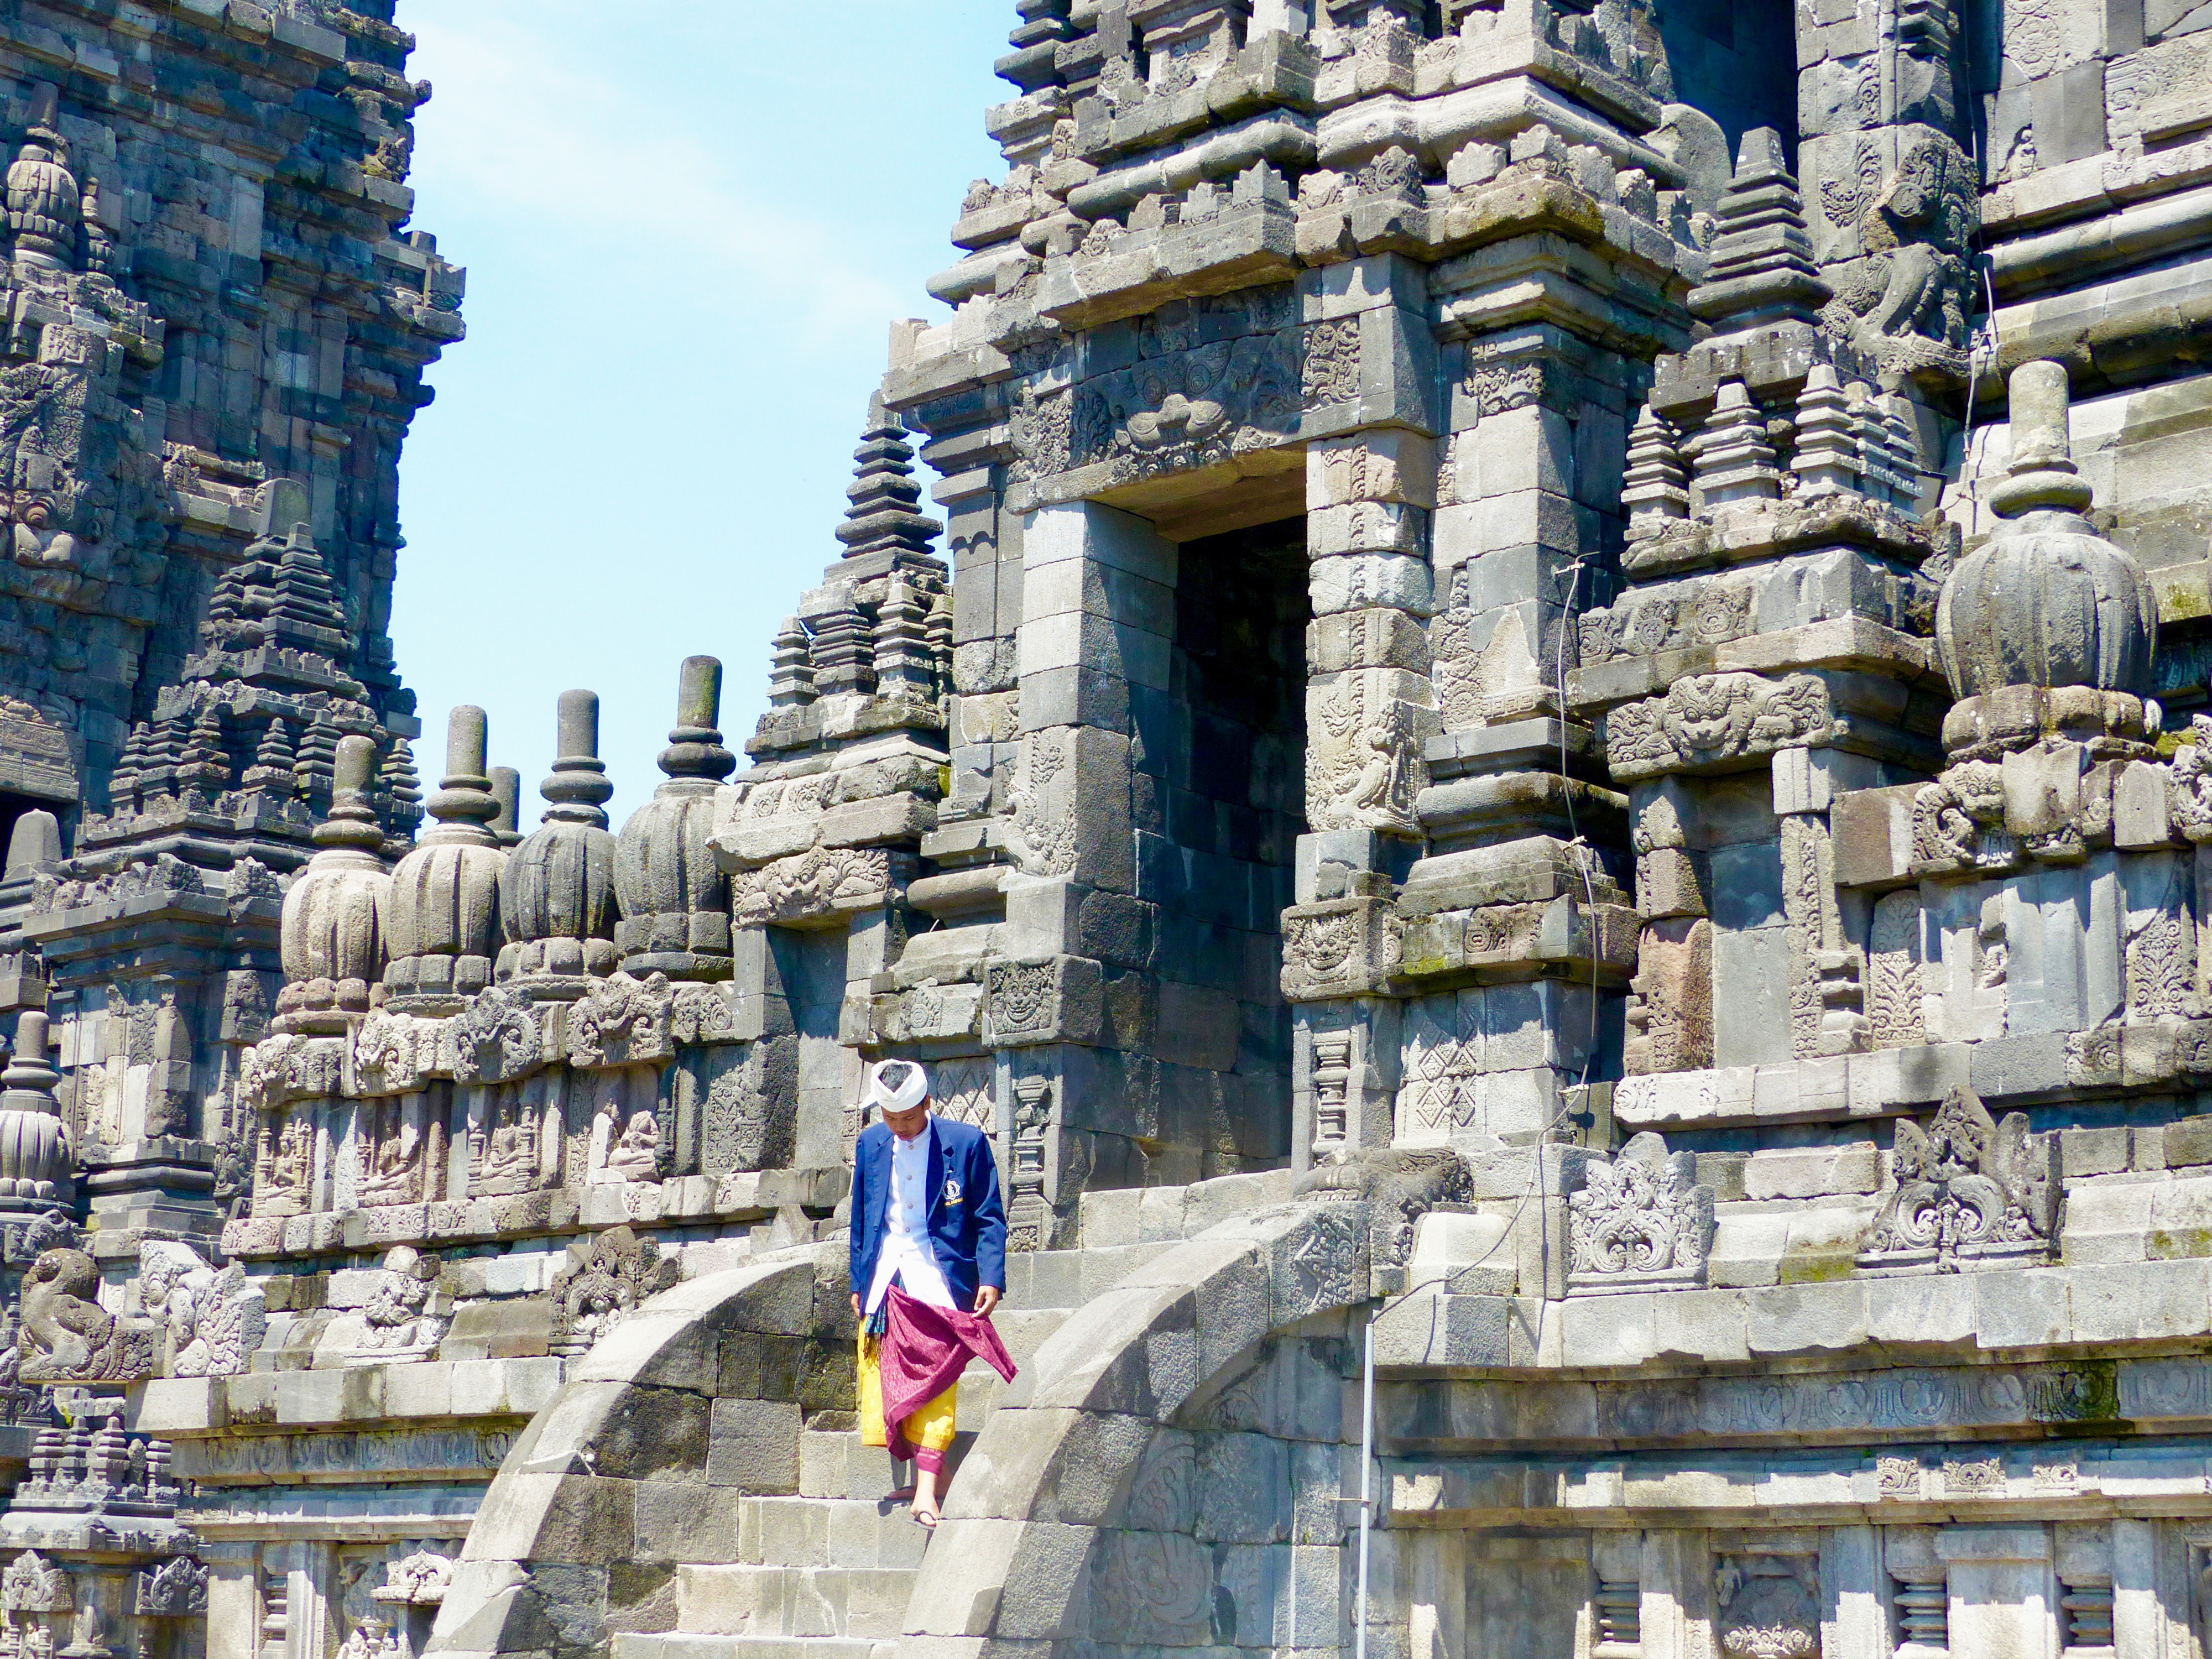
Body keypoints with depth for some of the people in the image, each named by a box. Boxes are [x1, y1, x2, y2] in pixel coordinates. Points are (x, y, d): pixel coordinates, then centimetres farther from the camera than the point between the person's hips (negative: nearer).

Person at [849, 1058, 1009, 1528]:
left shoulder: (967, 1144, -3)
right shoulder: (870, 1144, 9)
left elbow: (989, 1219, -1)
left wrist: (991, 1278, -11)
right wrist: (859, 1283, 16)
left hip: (939, 1282, -4)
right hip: (884, 1283, 4)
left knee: (934, 1384, -11)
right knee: (883, 1380, 2)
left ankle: (927, 1490, -15)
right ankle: (912, 1476, 12)